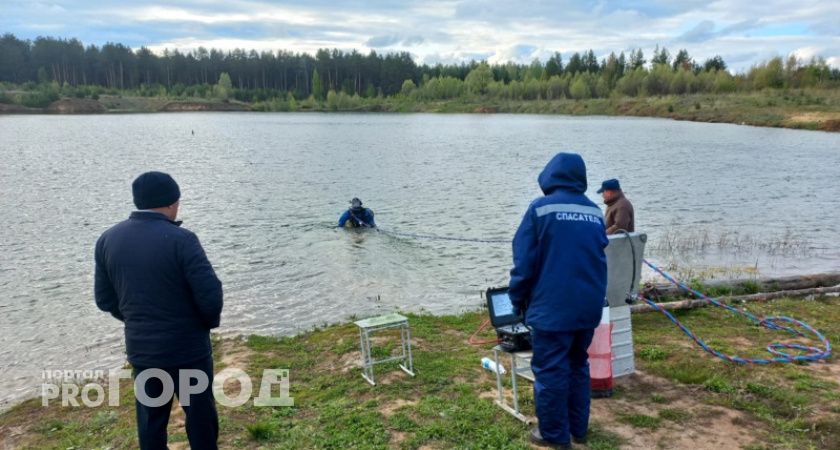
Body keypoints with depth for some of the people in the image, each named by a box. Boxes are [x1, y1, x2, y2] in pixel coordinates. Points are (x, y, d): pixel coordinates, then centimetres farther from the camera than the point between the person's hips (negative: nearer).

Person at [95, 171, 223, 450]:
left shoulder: (108, 240, -1)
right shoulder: (181, 239, -20)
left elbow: (105, 299, 5)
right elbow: (210, 295, -21)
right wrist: (210, 322, 0)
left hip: (140, 348, 5)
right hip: (187, 347, -5)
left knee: (150, 417, 19)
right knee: (199, 414, 12)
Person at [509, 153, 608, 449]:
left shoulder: (541, 208, -8)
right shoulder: (595, 213, 7)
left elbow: (524, 261, -8)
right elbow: (599, 260, 15)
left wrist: (518, 300, 3)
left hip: (552, 307, -6)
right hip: (589, 306, 6)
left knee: (550, 370, 6)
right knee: (578, 366, 19)